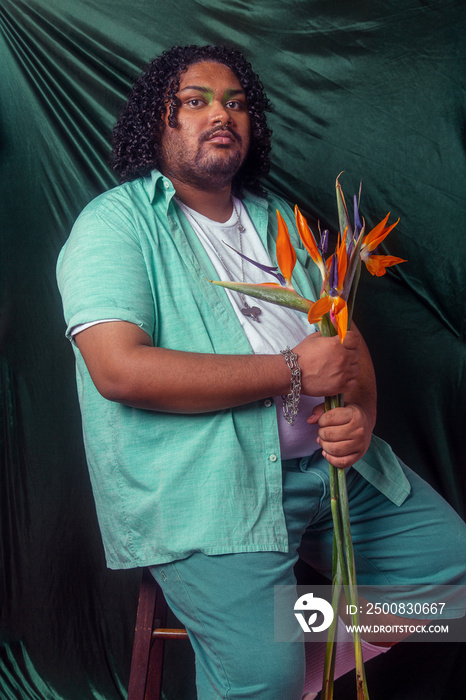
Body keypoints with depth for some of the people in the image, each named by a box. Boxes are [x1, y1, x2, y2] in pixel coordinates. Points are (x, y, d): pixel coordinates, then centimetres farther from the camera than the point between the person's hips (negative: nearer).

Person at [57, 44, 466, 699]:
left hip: (331, 462, 7)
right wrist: (294, 371, -17)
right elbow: (119, 368, -19)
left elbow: (346, 337, 17)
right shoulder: (116, 221, -4)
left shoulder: (277, 220, 18)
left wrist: (360, 411, -7)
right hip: (204, 490, -6)